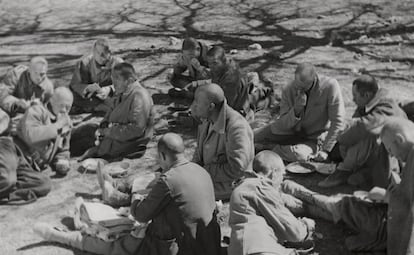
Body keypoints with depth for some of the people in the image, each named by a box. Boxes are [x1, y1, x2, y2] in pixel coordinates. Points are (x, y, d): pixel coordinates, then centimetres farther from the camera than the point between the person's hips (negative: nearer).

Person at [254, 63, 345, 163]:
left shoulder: (330, 86, -26)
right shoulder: (288, 90, -17)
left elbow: (337, 121, -19)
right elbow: (283, 125, -13)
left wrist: (325, 150, -20)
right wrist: (296, 110, -32)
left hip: (313, 138, -2)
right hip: (291, 131, 2)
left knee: (299, 155, -35)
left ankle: (269, 147, -7)